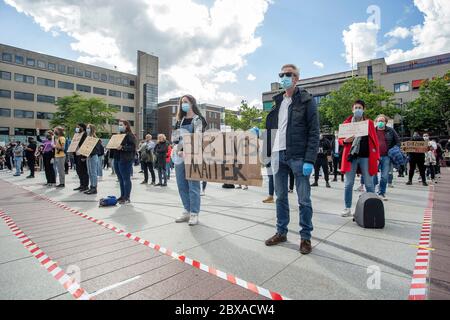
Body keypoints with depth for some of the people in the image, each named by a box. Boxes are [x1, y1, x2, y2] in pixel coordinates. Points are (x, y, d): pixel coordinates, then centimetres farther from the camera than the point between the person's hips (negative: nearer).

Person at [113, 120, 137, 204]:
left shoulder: (130, 135, -6)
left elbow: (133, 147, -16)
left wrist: (122, 147, -25)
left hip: (125, 160, -9)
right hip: (117, 159, 9)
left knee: (126, 179, -4)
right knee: (121, 179, 13)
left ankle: (127, 198, 2)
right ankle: (122, 196, 22)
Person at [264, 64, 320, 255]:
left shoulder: (306, 101, 0)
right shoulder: (276, 102, 16)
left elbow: (314, 133, -6)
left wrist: (309, 160, -14)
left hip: (298, 157, -5)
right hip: (278, 155, 5)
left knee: (304, 200, 3)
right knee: (280, 197, 12)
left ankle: (305, 237, 17)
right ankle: (281, 233, 25)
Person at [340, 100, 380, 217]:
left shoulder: (369, 123, 8)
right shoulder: (346, 122, 9)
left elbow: (375, 140, 6)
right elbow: (340, 139, 9)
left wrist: (376, 157, -1)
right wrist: (345, 141, -14)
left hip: (365, 156, 0)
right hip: (351, 156, 1)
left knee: (369, 184, 5)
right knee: (348, 184, 3)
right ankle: (347, 209, 12)